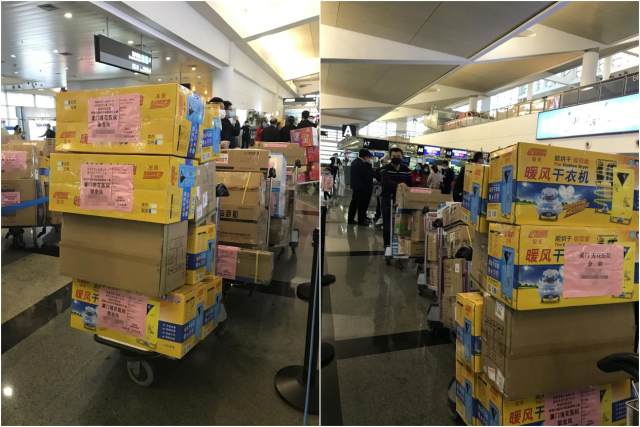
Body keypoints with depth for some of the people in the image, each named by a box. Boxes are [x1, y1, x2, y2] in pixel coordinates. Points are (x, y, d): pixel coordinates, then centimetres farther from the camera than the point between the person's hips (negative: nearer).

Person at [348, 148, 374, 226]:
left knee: (354, 203, 15)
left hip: (355, 186, 10)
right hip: (363, 188, -9)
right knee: (362, 205, 1)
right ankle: (361, 220, 8)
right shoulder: (362, 164, -22)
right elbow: (370, 175, -19)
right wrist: (369, 164, -9)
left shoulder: (354, 162, 8)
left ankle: (350, 219, 22)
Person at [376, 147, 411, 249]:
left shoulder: (406, 169, 7)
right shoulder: (385, 169, -6)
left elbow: (410, 184, 7)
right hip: (387, 199, -3)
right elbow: (386, 182, -21)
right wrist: (398, 185, -32)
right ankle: (387, 244, 15)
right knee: (387, 224, 3)